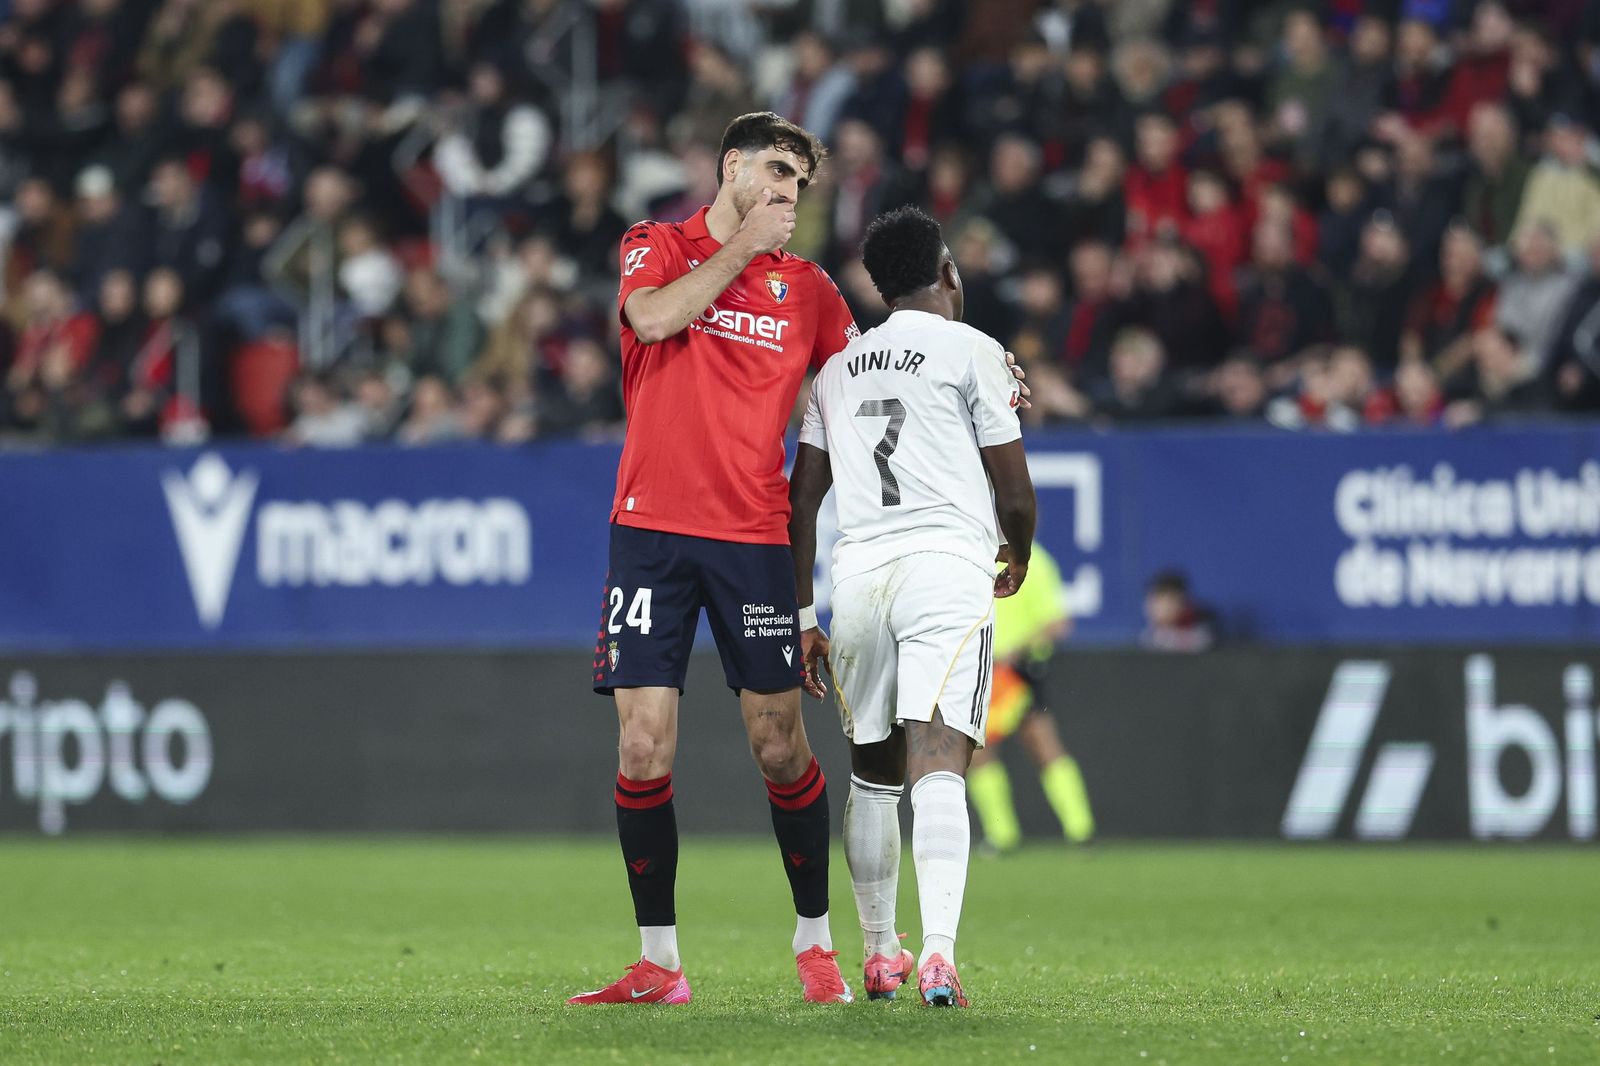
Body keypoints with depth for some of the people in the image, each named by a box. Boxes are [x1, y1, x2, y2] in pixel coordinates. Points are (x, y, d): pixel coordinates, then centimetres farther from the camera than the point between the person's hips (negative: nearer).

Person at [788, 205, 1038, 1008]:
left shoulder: (839, 365, 18)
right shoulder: (971, 351, 3)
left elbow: (801, 501, 17)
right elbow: (1015, 496, 2)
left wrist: (800, 615, 22)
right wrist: (1018, 558, 24)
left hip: (857, 573, 4)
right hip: (947, 566, -4)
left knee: (872, 775, 20)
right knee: (938, 772, -14)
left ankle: (878, 953, 28)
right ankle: (938, 954, -30)